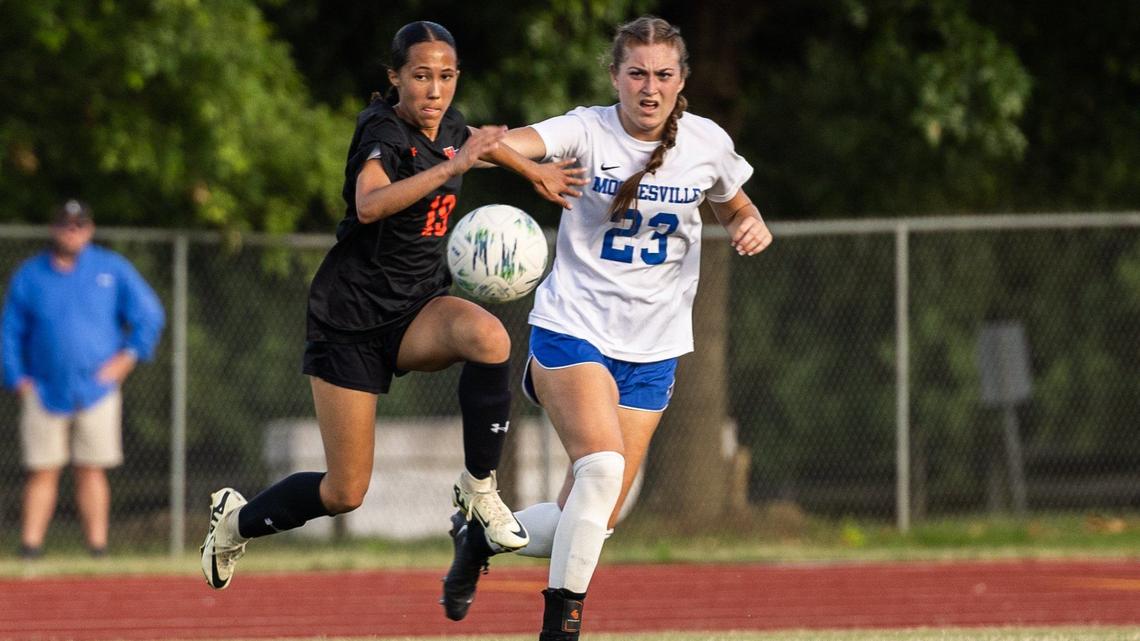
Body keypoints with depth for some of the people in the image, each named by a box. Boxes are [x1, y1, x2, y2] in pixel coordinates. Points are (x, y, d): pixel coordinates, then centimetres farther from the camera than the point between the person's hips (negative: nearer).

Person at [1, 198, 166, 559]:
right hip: (45, 391, 1)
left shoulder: (112, 269, 5)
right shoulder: (29, 275, 7)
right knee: (41, 472, -3)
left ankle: (97, 548, 0)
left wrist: (129, 356, -4)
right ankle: (30, 547, -3)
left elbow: (149, 315, 7)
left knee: (91, 471, -2)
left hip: (96, 389, -1)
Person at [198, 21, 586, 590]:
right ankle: (236, 520, 27)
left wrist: (535, 171, 32)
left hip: (419, 307, 6)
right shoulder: (384, 133, -19)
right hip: (352, 314, -6)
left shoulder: (448, 127, 4)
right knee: (345, 493, -3)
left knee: (488, 337, -32)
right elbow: (370, 204, -41)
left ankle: (479, 488, -16)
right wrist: (453, 166, -45)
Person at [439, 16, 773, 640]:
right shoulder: (588, 131, -10)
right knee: (601, 465, -28)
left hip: (652, 348, 4)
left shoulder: (707, 143, 1)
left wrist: (754, 226, -5)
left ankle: (480, 538, 28)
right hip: (573, 326, -4)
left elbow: (736, 208, 20)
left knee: (594, 520, 0)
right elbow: (524, 142, -30)